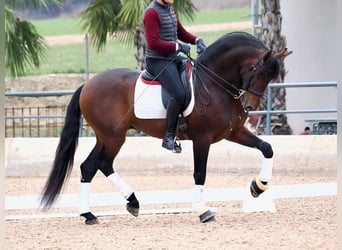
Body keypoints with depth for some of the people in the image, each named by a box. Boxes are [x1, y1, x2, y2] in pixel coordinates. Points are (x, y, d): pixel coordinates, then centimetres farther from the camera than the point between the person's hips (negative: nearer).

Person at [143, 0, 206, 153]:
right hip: (158, 61, -10)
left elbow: (181, 33, 21)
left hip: (173, 59, 10)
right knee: (179, 94, -27)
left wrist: (197, 41, 2)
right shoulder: (152, 12, -14)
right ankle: (169, 137, -20)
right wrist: (178, 47, -20)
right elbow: (153, 43, -22)